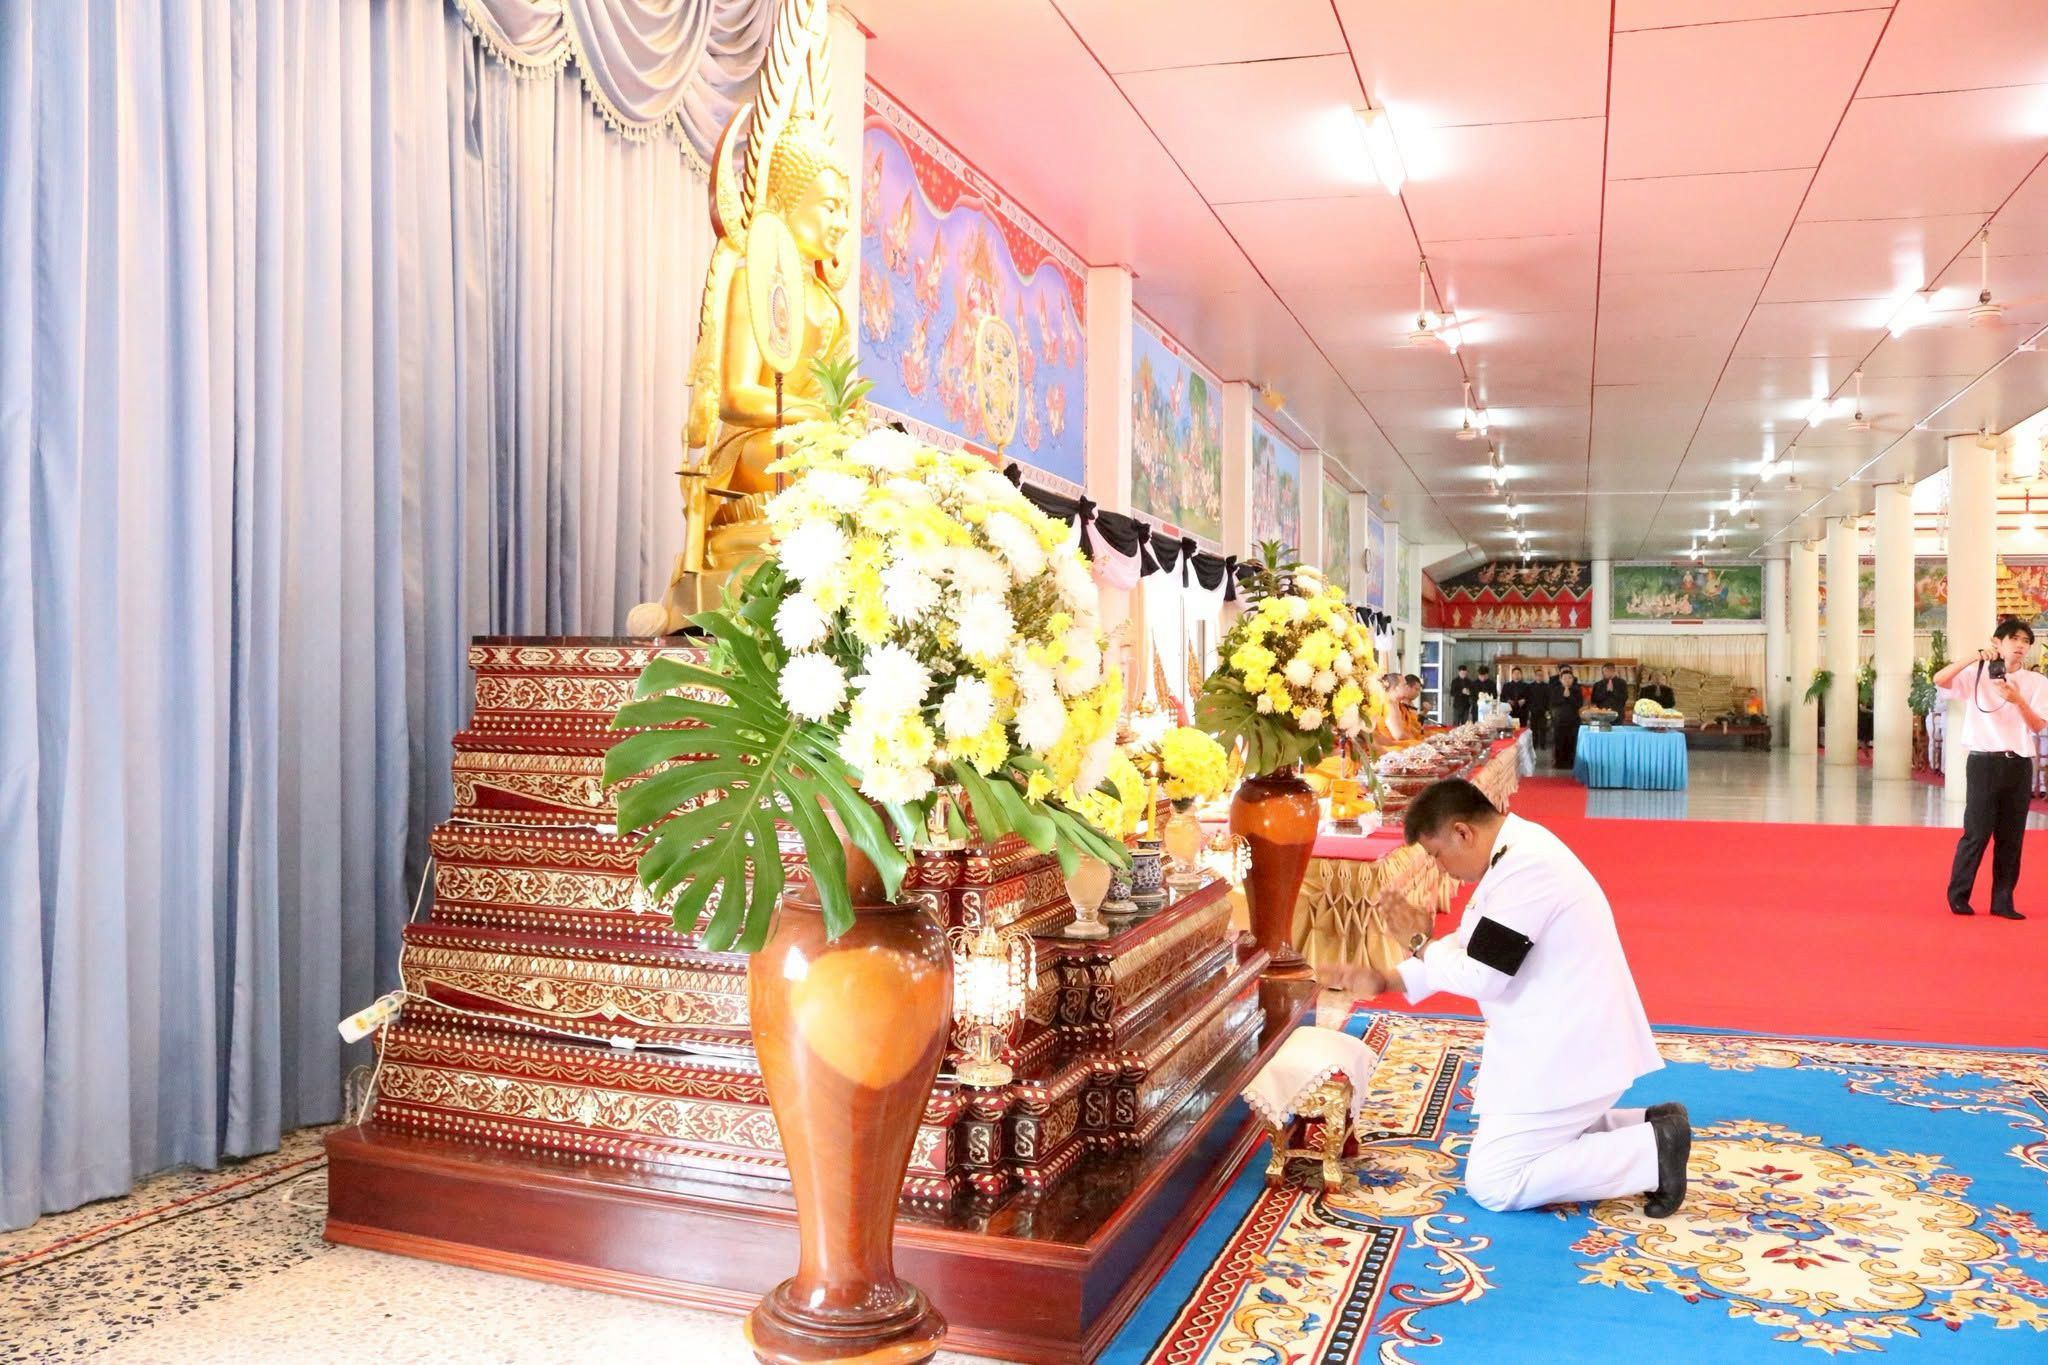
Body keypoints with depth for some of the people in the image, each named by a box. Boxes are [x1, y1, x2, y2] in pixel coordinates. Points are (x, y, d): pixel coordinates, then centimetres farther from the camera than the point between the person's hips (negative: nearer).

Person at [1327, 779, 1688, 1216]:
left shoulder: (1525, 870, -25)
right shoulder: (1519, 853, 8)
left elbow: (1480, 977, -23)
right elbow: (1469, 947, 16)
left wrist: (1417, 942, -6)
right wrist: (1384, 981, 10)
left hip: (1568, 1054, -11)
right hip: (1565, 1045, 11)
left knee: (1492, 1184, -6)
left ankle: (1652, 1153, -3)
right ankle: (1645, 1129, 15)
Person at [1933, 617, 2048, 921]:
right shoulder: (1977, 675, 0)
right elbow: (1939, 679, -18)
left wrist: (2018, 699, -18)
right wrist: (1976, 656, -23)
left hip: (2019, 765, 3)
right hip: (1984, 762, -3)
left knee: (2011, 836, 6)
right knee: (1977, 832, -4)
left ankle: (2002, 901, 15)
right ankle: (1958, 895, 8)